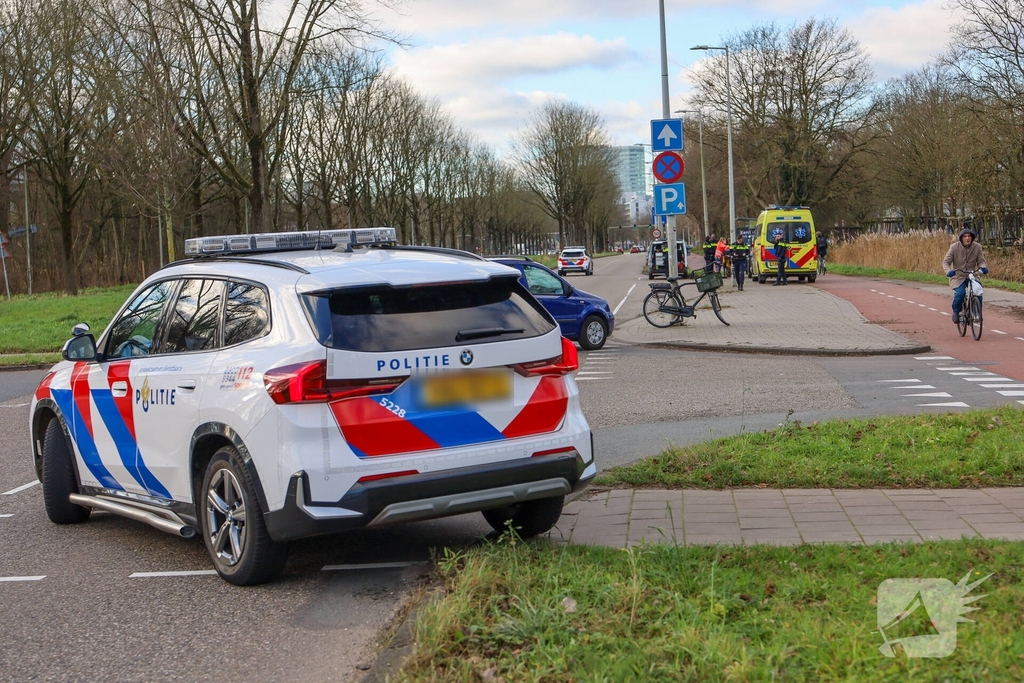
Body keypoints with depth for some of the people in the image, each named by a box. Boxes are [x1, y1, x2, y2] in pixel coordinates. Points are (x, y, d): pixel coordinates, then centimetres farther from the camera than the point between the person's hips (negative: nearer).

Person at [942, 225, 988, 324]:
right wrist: (948, 271, -31)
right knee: (960, 293, -26)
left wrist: (983, 267, -24)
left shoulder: (977, 247, -7)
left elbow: (981, 261, 0)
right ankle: (956, 312, 2)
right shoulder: (954, 247, -12)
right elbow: (946, 261, -11)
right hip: (958, 276, -2)